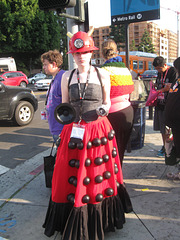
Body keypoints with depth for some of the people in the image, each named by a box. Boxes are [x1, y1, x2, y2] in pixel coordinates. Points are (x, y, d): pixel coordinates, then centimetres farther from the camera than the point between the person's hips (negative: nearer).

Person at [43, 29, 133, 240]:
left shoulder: (102, 75, 3)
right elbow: (64, 105, 12)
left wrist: (104, 109, -12)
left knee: (100, 175, 6)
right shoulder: (67, 77, 7)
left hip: (99, 131, -1)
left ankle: (101, 220, 29)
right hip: (74, 131, 2)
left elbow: (107, 101, 9)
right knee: (72, 179, 5)